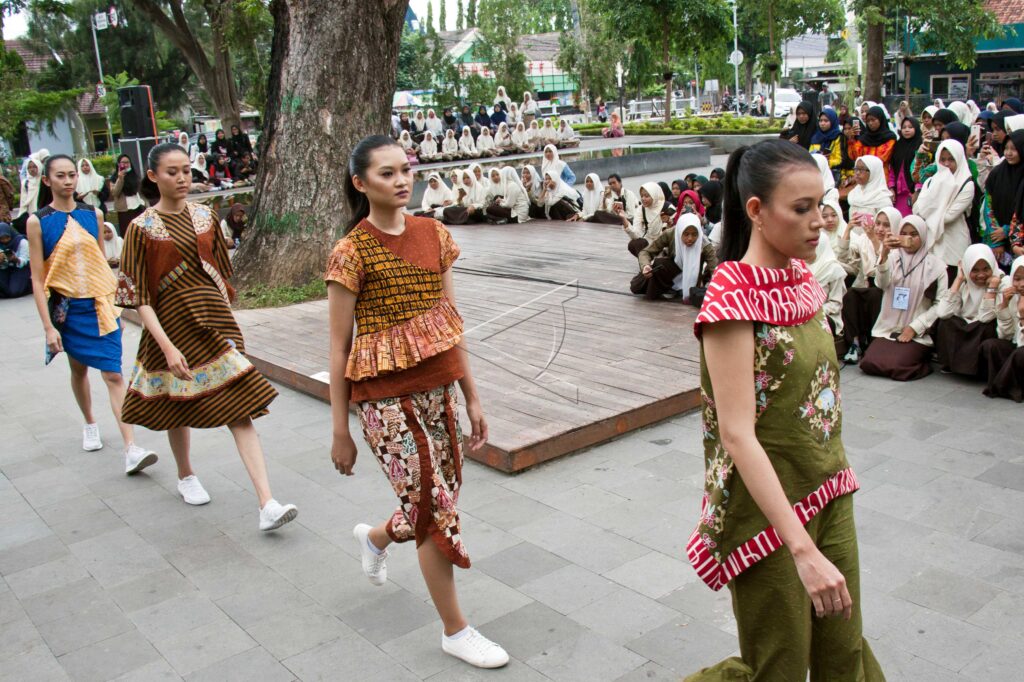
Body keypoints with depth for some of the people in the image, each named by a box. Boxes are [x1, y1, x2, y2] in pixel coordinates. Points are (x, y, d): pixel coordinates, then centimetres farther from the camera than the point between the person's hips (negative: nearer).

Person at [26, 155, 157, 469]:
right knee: (79, 369, 19)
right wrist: (48, 326, -12)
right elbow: (37, 279, -7)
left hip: (100, 303, 1)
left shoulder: (93, 214, 3)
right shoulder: (37, 221, -6)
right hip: (67, 306, -1)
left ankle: (131, 449, -14)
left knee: (114, 374, -8)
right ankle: (89, 424, 43)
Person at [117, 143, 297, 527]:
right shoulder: (143, 228, -7)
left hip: (215, 321, 2)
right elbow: (138, 296, -10)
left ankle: (267, 505, -12)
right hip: (173, 326, -2)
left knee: (240, 411, -7)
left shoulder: (205, 217, 4)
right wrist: (167, 346, -19)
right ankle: (185, 476, 44)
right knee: (179, 407, 16)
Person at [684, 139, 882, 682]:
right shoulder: (733, 298, -21)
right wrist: (804, 551, -30)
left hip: (829, 493, 7)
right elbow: (737, 434, -27)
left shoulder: (800, 275, 4)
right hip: (767, 508, -7)